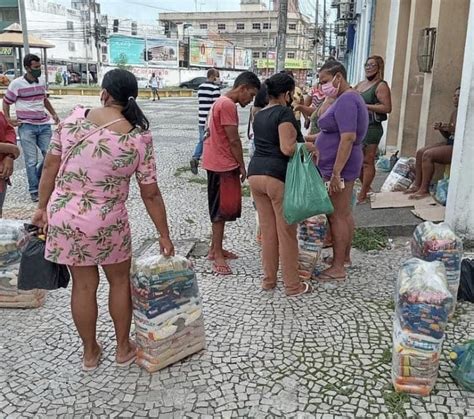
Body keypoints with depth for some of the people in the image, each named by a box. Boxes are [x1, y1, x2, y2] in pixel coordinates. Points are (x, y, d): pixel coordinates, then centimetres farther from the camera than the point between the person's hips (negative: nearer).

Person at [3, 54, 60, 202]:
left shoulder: (42, 81, 9)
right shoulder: (17, 84, -6)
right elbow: (6, 102, 5)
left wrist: (54, 114, 18)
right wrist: (8, 119, -4)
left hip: (44, 125, 5)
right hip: (27, 127, -5)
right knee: (31, 161, 0)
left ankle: (35, 176, 28)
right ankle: (34, 190, 12)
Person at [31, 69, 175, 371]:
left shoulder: (74, 118, -7)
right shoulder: (140, 138, -13)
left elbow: (50, 167, -1)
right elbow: (151, 194, -9)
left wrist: (43, 206, 13)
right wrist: (164, 235, 2)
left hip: (63, 217, 3)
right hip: (106, 223, -2)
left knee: (83, 285, 16)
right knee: (120, 281, 20)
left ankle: (90, 352, 34)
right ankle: (123, 349, 35)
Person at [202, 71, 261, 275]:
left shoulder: (224, 103, 16)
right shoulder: (227, 105, -18)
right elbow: (234, 140, -18)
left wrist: (237, 165, 14)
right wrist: (242, 166, -8)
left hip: (222, 163, 10)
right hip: (222, 165, -10)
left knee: (223, 208, 15)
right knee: (221, 209, -4)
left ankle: (215, 249, 24)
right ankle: (217, 255, 4)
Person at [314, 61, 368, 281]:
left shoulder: (345, 100, -19)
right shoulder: (349, 98, 14)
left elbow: (348, 137, -27)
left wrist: (336, 173, -27)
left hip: (339, 166, -10)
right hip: (344, 165, 10)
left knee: (336, 216, -4)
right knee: (345, 213, 17)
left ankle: (338, 268, 4)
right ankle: (345, 256, 30)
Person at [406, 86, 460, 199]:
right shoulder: (454, 112, 16)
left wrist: (452, 129, -29)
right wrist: (441, 129, -1)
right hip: (449, 143, 10)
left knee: (428, 155, -24)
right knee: (420, 152, -2)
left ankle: (424, 190, -18)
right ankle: (417, 185, -3)